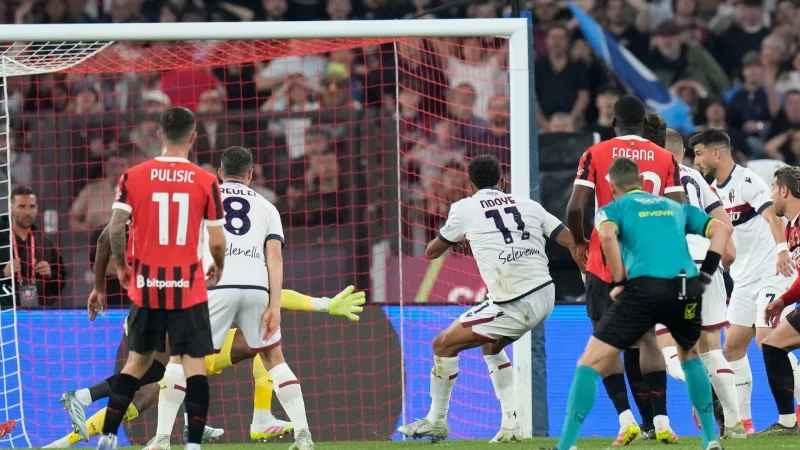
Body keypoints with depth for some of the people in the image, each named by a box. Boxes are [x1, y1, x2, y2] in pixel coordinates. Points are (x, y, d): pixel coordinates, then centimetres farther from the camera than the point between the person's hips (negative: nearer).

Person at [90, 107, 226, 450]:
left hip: (146, 285, 3)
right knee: (194, 363, 0)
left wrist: (121, 266, 11)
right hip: (189, 287, -3)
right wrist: (218, 267, 16)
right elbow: (217, 242, -5)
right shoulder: (205, 182, -6)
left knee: (138, 360, 15)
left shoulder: (133, 177, -2)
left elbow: (115, 228, -7)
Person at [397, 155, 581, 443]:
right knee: (491, 346, 30)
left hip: (516, 306, -6)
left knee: (444, 344, 9)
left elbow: (431, 252, 20)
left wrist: (457, 238, 40)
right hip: (545, 297, 6)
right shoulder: (528, 205, 14)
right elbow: (572, 243, 9)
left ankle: (436, 421, 19)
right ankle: (510, 424, 22)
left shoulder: (465, 209, 4)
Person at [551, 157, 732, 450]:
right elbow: (721, 230, 17)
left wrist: (620, 282, 1)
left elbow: (607, 236, -7)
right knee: (690, 356, 32)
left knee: (591, 363, 3)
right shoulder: (676, 208, 28)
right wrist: (706, 274, 14)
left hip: (644, 286, -4)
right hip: (687, 290, 4)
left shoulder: (613, 209, 16)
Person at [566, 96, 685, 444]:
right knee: (646, 337, 15)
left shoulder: (595, 155, -3)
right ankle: (659, 421, 6)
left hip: (606, 262, -2)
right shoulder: (665, 159, 2)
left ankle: (626, 418, -9)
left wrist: (580, 242, 7)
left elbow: (575, 207, -11)